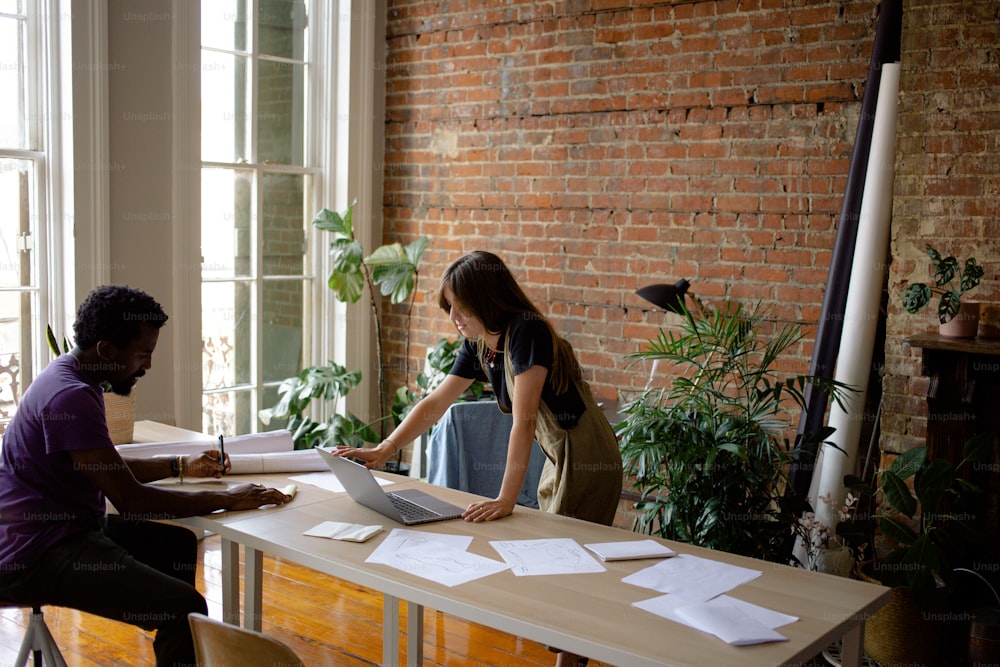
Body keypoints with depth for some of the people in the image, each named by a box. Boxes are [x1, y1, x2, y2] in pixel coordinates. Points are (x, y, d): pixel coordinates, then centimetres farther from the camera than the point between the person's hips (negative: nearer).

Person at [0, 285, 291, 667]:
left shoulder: (70, 375, 10)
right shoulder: (71, 397, -24)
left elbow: (109, 470, 22)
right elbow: (131, 499, -24)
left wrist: (181, 466, 16)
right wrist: (227, 499, -17)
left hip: (66, 526, 11)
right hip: (36, 554, -11)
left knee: (179, 544, 24)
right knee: (185, 606, -24)